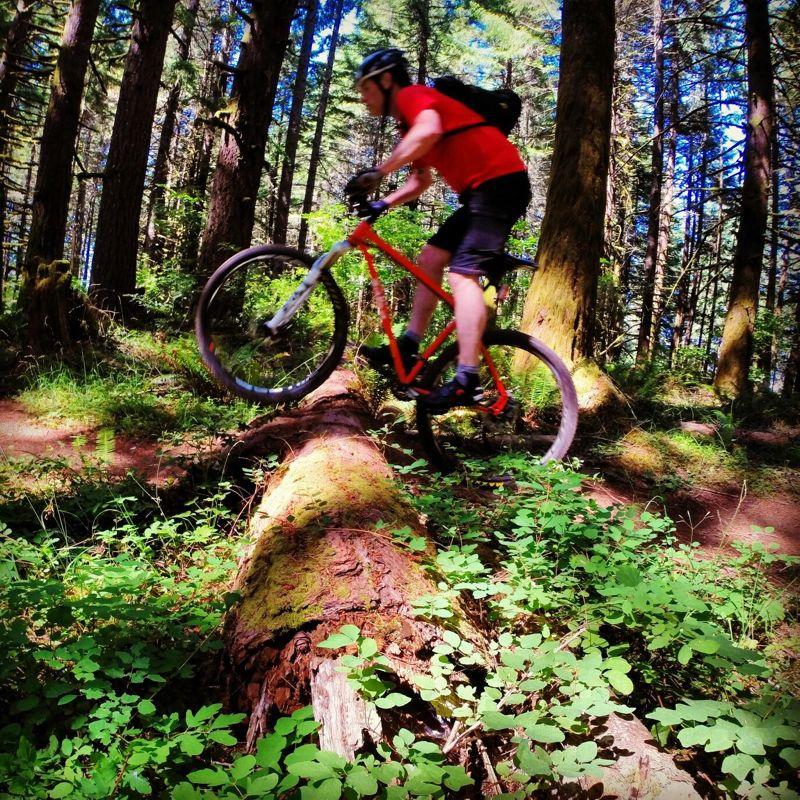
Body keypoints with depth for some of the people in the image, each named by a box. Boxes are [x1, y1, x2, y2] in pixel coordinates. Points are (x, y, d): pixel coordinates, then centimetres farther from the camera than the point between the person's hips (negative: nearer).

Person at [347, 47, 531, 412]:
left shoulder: (413, 94, -4)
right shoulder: (411, 125, 24)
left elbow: (429, 131, -27)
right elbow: (421, 181, 29)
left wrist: (377, 172, -26)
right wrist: (382, 203, 14)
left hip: (501, 181, -10)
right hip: (483, 191, 10)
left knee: (462, 274, -19)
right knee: (431, 257, 10)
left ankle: (467, 380, -25)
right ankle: (408, 348, 12)